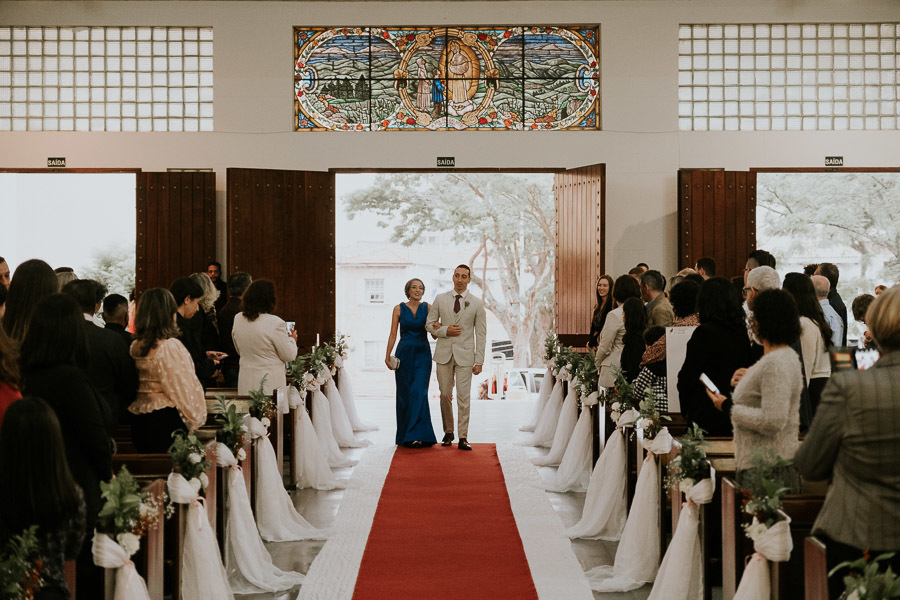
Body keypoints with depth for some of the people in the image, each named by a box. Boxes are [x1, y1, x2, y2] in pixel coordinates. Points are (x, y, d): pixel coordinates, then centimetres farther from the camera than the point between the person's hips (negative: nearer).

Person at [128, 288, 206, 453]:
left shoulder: (134, 347, 6)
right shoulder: (170, 347, -15)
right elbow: (184, 389, -10)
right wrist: (195, 419, 3)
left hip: (139, 422, 7)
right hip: (167, 420, -7)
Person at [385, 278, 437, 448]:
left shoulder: (427, 308, 5)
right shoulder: (399, 309, 2)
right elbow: (393, 334, 3)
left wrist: (438, 326, -12)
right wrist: (387, 356, -3)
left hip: (422, 354, 0)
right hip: (404, 353, 0)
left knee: (419, 392, -10)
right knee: (404, 393, 4)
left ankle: (417, 435, -12)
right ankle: (405, 434, 15)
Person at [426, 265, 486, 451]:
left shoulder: (477, 303, 2)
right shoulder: (440, 299, 7)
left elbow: (481, 334, 2)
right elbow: (429, 324, 10)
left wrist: (479, 361, -3)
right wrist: (445, 331, -9)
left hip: (465, 355, -2)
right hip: (444, 353, 2)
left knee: (463, 397, -4)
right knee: (445, 395, 7)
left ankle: (463, 438, 0)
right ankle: (448, 432, 22)